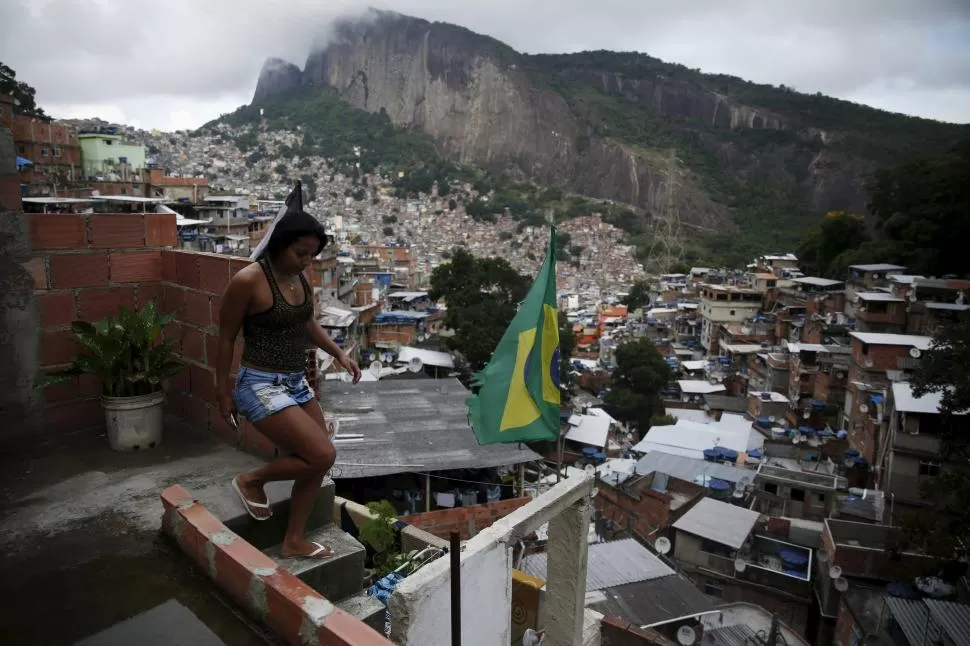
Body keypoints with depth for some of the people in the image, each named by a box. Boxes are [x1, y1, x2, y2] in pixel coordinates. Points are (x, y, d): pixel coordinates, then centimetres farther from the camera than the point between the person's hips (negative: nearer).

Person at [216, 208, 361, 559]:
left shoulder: (300, 279, 4)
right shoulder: (248, 281, -18)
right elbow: (226, 338, -9)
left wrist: (339, 353, 6)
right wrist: (223, 391, -4)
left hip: (297, 383, 8)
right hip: (261, 386, -8)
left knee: (314, 462, 9)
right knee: (322, 455, -14)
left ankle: (294, 541, 27)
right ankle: (252, 480, 12)